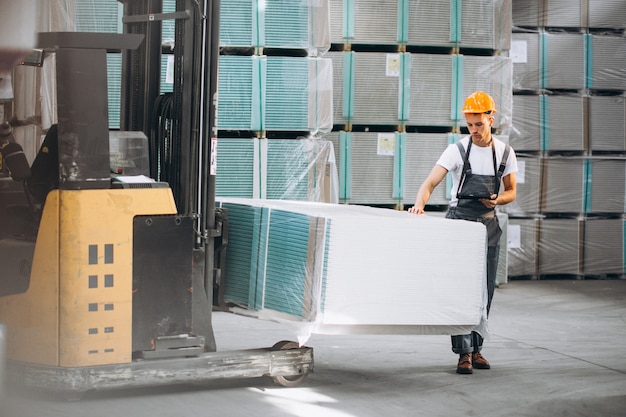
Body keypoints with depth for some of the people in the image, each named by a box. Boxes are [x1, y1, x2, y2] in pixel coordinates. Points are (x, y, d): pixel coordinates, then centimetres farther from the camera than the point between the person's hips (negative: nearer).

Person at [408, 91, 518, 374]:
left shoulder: (505, 153, 2)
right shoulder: (457, 150, -7)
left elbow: (511, 192, 11)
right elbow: (431, 182, -16)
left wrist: (498, 199, -12)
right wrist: (420, 204, -36)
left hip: (488, 224, 3)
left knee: (485, 290, 5)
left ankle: (476, 348, 16)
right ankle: (464, 352, -8)